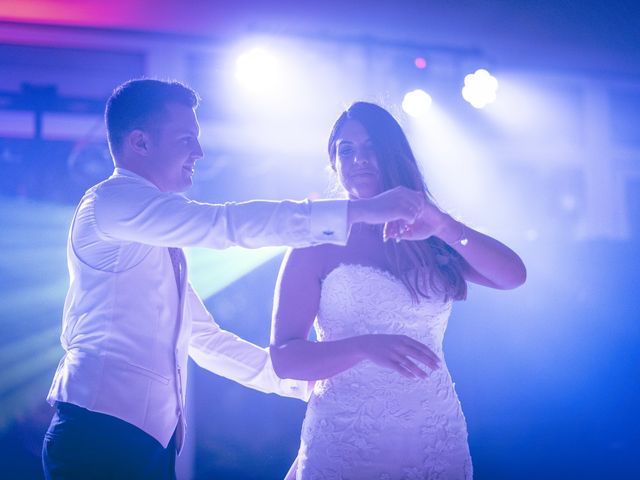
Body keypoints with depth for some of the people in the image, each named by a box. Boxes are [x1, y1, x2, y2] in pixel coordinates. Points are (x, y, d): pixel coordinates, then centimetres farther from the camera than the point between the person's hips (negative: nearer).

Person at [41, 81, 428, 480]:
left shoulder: (161, 239, 20)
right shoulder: (111, 200, -8)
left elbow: (203, 337, 23)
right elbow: (225, 224, -20)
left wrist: (303, 379, 21)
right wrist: (361, 211, -21)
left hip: (152, 440, 9)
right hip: (102, 436, -9)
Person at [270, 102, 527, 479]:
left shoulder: (429, 240, 6)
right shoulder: (316, 246, -3)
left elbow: (513, 276, -9)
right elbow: (284, 359, -11)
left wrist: (443, 226, -25)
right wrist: (366, 347, -27)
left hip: (437, 442, 3)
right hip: (343, 446, -3)